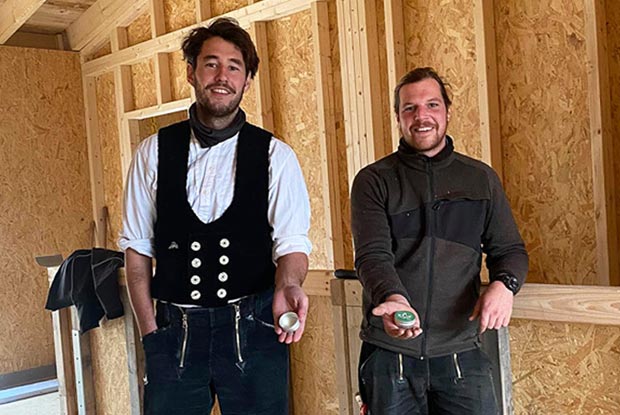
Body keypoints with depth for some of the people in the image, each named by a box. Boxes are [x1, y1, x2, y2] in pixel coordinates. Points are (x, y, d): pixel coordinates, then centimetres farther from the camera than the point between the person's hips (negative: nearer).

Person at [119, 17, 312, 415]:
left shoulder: (276, 156, -1)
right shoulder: (154, 152, 4)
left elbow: (291, 240, -7)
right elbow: (138, 246, 6)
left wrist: (288, 285, -29)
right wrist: (149, 330, 0)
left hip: (254, 330, -1)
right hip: (174, 333, 1)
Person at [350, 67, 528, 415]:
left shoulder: (481, 178, 8)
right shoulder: (373, 181, 0)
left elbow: (510, 249, 11)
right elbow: (373, 255, -11)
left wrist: (504, 284, -12)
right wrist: (394, 299, -32)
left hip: (461, 350, 2)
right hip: (389, 350, -1)